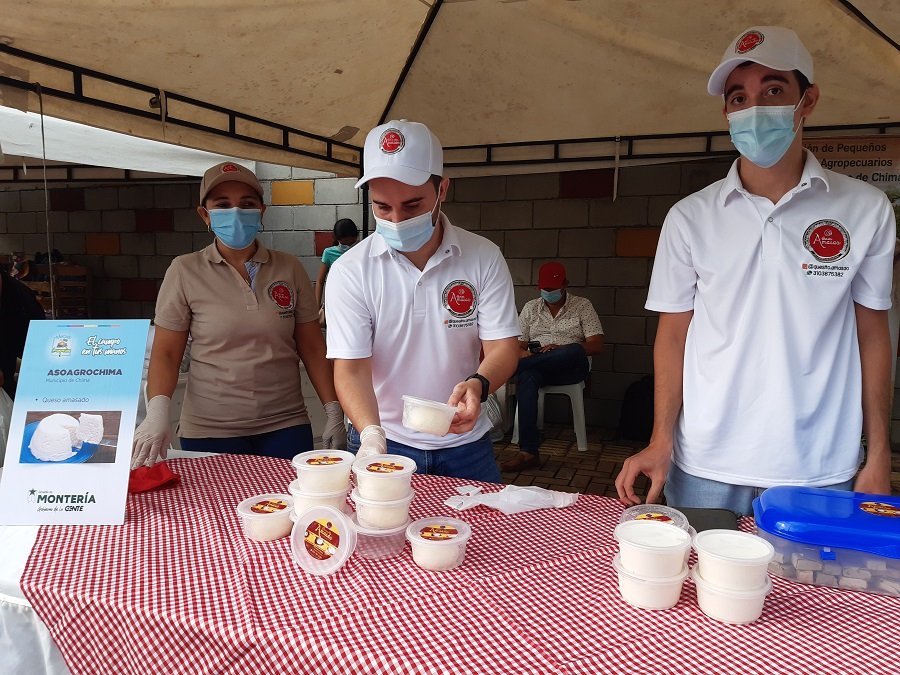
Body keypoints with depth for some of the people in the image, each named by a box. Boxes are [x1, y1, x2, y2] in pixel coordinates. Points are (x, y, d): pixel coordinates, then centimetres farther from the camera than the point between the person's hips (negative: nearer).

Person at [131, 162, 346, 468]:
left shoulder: (289, 268, 1)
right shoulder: (185, 271, -3)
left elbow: (312, 348, 4)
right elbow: (165, 353, -2)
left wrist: (334, 412, 1)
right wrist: (158, 410, -17)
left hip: (286, 427, 1)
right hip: (209, 431, -1)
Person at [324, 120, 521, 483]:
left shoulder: (484, 257, -8)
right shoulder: (349, 271, -12)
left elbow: (502, 346, -9)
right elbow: (351, 370, -15)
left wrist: (477, 385, -30)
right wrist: (372, 434, -32)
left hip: (465, 445, 2)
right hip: (382, 442, -1)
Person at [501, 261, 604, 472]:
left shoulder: (582, 306, 10)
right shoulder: (530, 308, 18)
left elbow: (596, 345, 0)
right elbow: (518, 346, 12)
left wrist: (561, 350, -16)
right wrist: (527, 356, -15)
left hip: (571, 367, -1)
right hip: (537, 365, 2)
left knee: (575, 351, -39)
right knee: (526, 377, -37)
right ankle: (528, 452, -44)